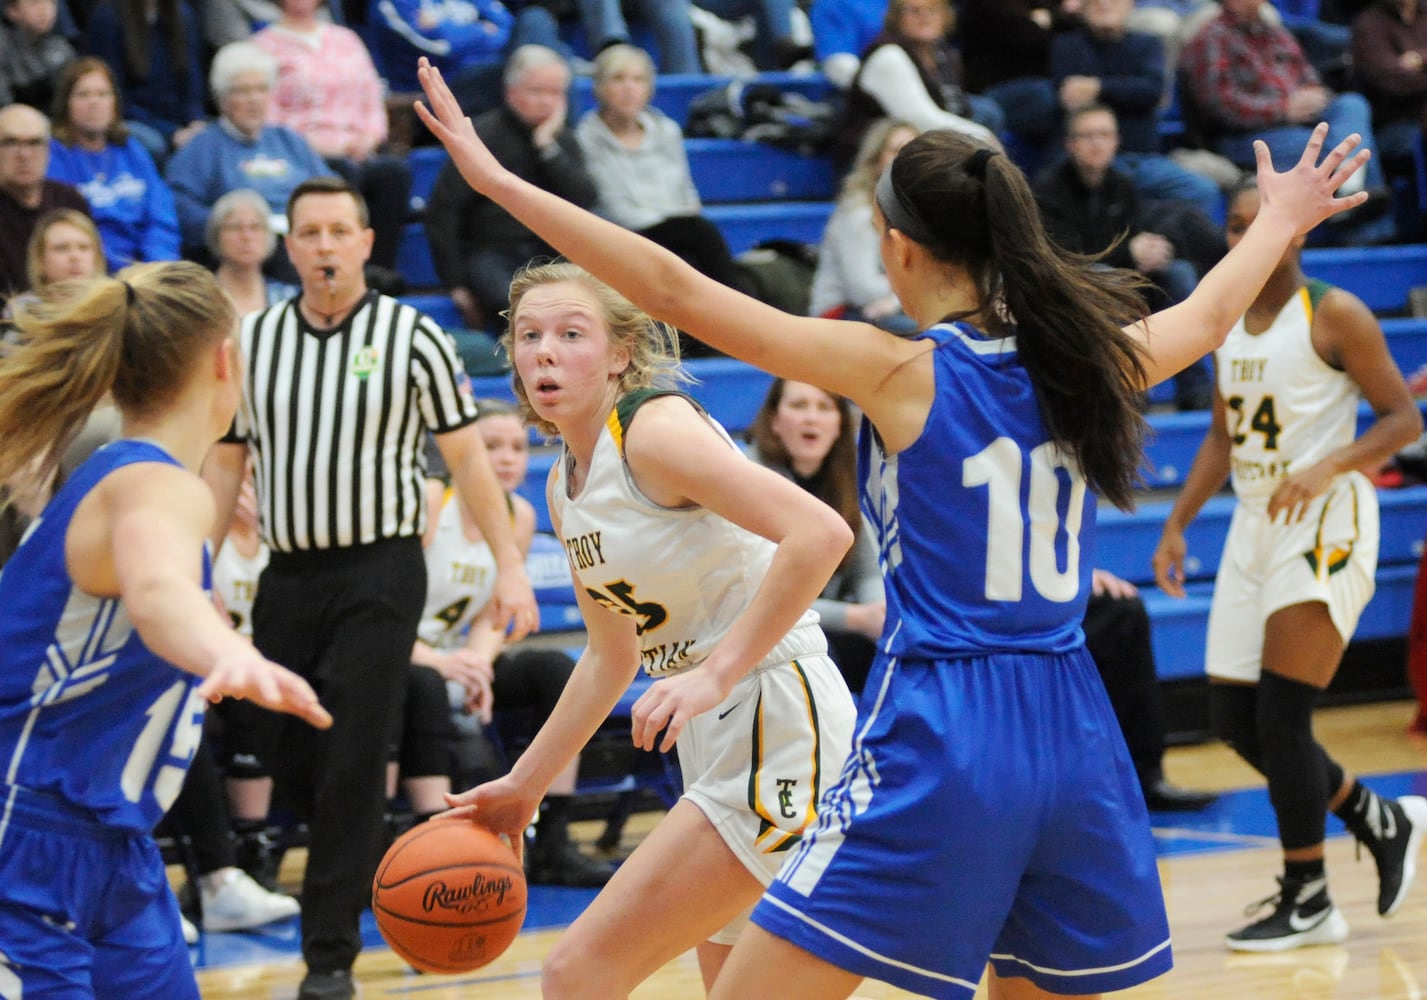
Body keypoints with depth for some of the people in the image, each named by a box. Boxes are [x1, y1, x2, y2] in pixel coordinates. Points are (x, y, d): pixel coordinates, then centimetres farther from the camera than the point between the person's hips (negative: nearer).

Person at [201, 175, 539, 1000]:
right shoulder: (253, 340, 7)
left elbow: (467, 456, 0)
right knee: (288, 757, 8)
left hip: (380, 570, -4)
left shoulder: (411, 336, -2)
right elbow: (226, 462, 12)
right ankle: (385, 871, 35)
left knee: (353, 763, -9)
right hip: (288, 575, 4)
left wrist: (510, 564, -5)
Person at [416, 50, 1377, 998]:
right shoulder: (1084, 360, 7)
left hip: (937, 743, -6)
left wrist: (500, 181, -7)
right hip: (1072, 735, 6)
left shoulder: (903, 373, -8)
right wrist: (1281, 218, 50)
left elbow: (677, 292, -10)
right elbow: (1207, 315, 30)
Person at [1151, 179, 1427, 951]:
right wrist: (1176, 526, 13)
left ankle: (1306, 901, 2)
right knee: (1234, 720, 6)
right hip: (1254, 526, 8)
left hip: (1324, 526, -8)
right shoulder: (1228, 322, 11)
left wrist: (1326, 468, -25)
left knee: (1279, 717, -11)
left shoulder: (1334, 315, -9)